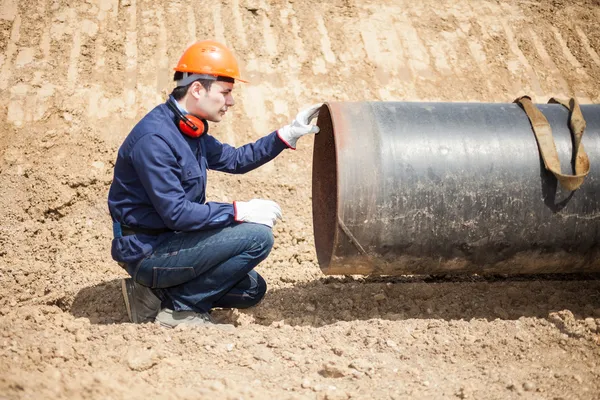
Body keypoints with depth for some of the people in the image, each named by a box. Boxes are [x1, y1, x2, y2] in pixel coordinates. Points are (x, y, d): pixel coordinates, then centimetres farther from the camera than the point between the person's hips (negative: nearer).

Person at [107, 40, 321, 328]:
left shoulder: (189, 129, 7)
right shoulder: (154, 138, -23)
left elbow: (234, 160, 21)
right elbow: (175, 213, -27)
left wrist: (288, 134, 12)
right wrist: (240, 211, -22)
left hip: (167, 241, 10)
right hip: (147, 252, -10)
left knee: (252, 289, 15)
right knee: (257, 237, -18)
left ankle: (158, 294, 11)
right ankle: (180, 308, -9)